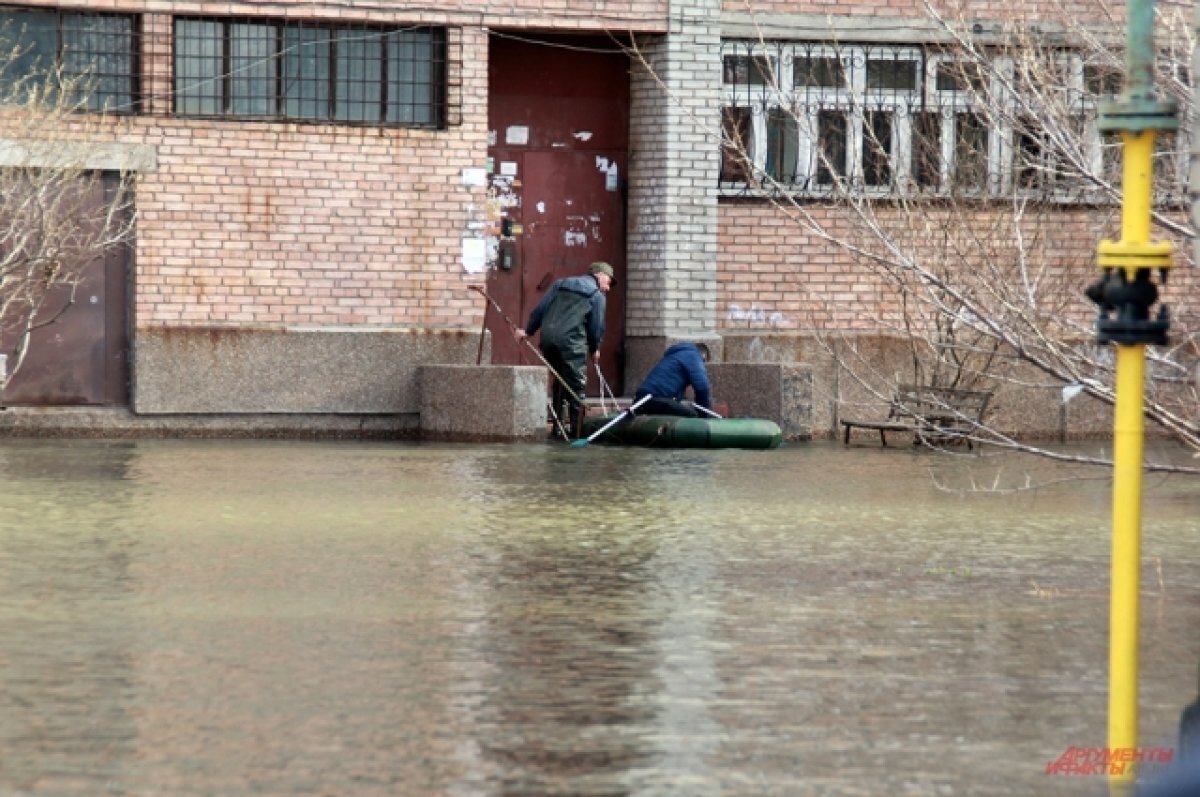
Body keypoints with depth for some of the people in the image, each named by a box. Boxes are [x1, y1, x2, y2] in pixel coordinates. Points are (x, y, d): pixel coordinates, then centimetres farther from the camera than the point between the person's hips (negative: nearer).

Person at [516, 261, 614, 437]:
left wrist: (529, 330, 20)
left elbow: (541, 309, 17)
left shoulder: (561, 284, 24)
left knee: (559, 380, 20)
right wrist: (594, 349, 21)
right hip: (570, 340, -6)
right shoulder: (597, 295, 9)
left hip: (547, 337, 6)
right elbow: (597, 325, 6)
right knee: (576, 383, 0)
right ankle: (576, 426, -6)